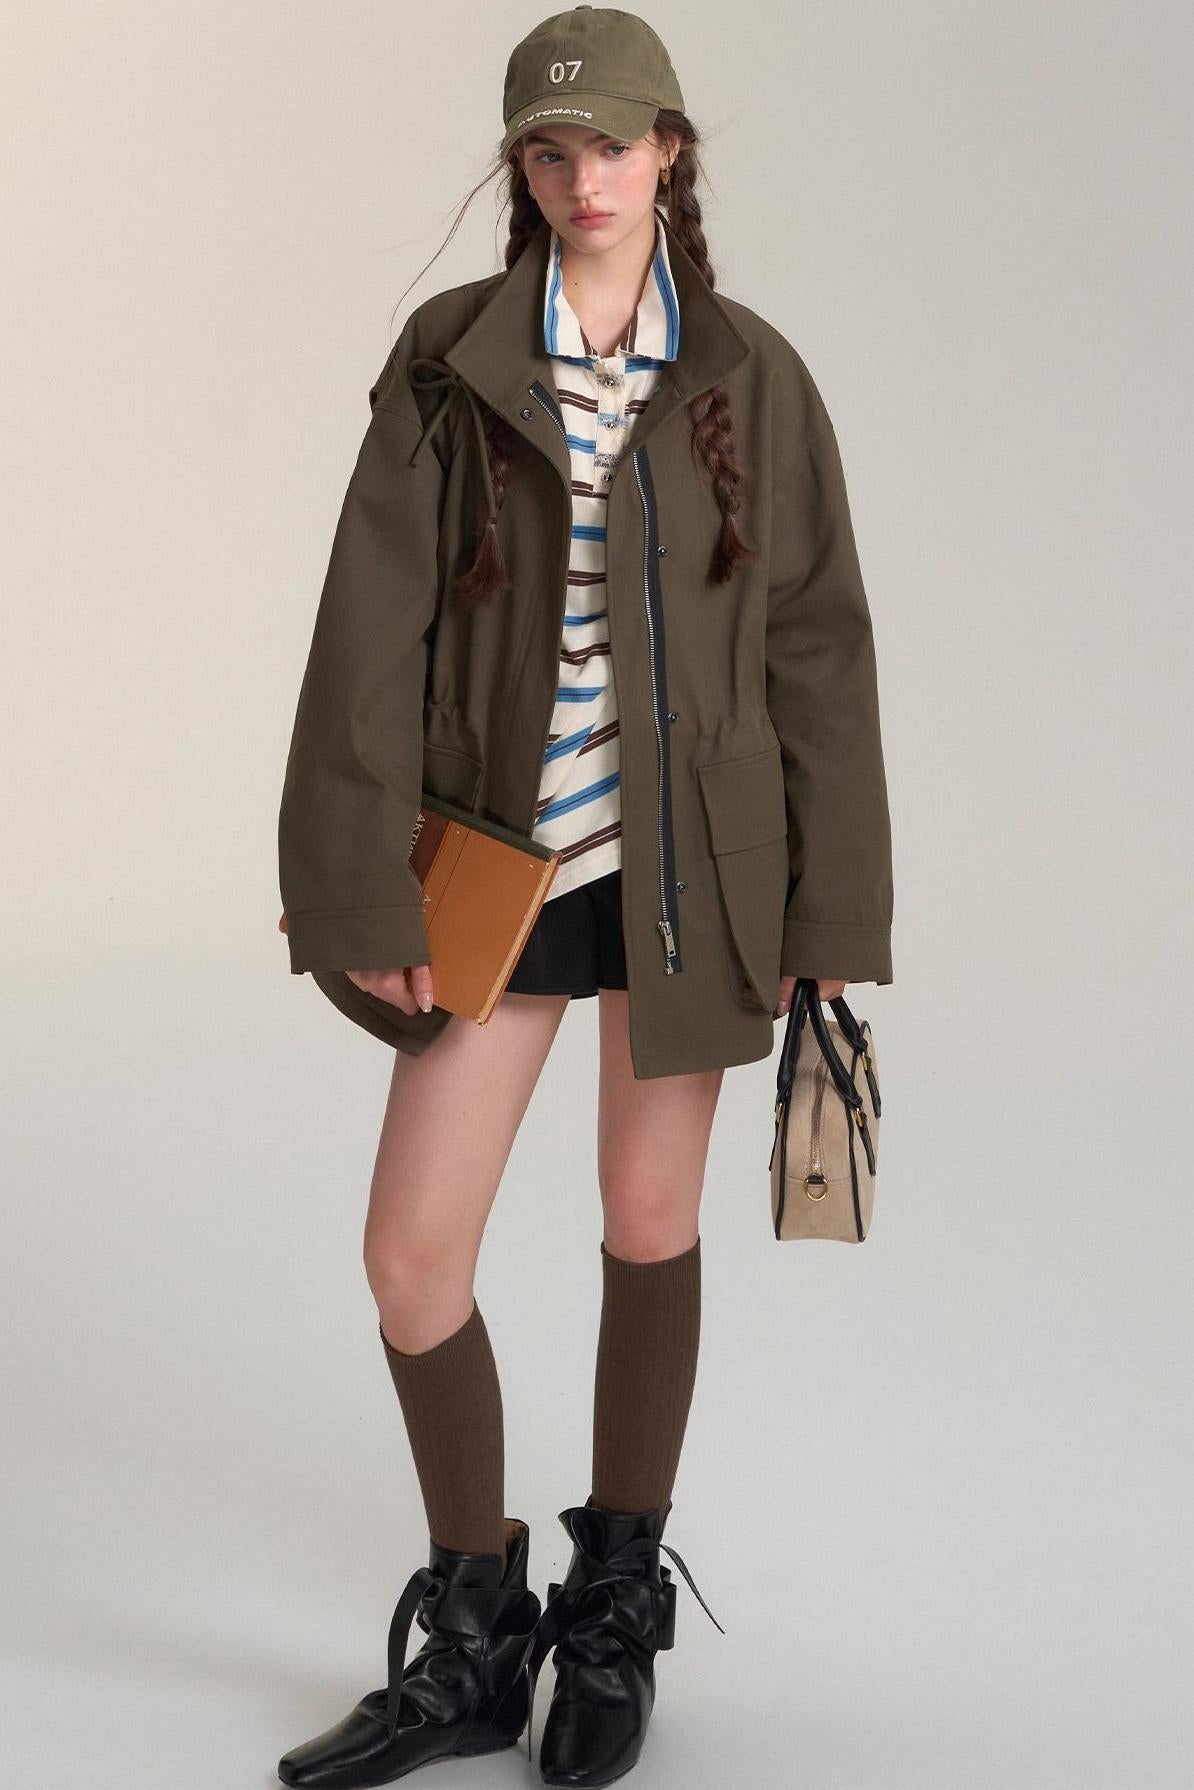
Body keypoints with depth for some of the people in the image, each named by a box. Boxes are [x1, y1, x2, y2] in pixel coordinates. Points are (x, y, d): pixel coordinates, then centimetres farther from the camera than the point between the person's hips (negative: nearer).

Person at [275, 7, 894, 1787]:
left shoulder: (748, 374, -1)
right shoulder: (448, 362, -2)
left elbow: (817, 642, 1)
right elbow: (372, 638, -5)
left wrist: (826, 908, -2)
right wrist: (363, 899, -10)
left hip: (686, 864, 0)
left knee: (651, 1227, 10)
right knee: (410, 1260, -1)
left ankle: (616, 1616, 30)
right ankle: (477, 1645, 20)